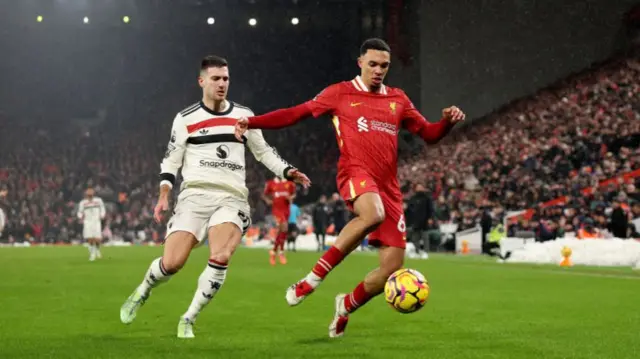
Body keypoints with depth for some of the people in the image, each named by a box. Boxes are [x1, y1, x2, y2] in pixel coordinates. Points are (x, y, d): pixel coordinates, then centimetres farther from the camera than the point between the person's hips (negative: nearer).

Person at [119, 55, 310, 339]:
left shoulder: (243, 116, 12)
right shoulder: (185, 119, 6)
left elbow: (263, 151, 22)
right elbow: (171, 161, 10)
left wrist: (288, 172, 7)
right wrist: (164, 195, -3)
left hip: (232, 198, 1)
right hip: (195, 195, -1)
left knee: (221, 257, -25)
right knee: (171, 263, -13)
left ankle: (188, 319, -6)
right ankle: (143, 290, 24)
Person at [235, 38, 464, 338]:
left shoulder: (398, 100, 19)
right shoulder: (340, 93, 9)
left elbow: (428, 134, 22)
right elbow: (295, 113, 9)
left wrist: (448, 122, 0)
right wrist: (252, 122, 0)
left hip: (388, 186, 5)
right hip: (355, 172, -5)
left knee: (393, 266, -4)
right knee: (373, 214, -41)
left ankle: (346, 306, 25)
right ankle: (314, 278, -30)